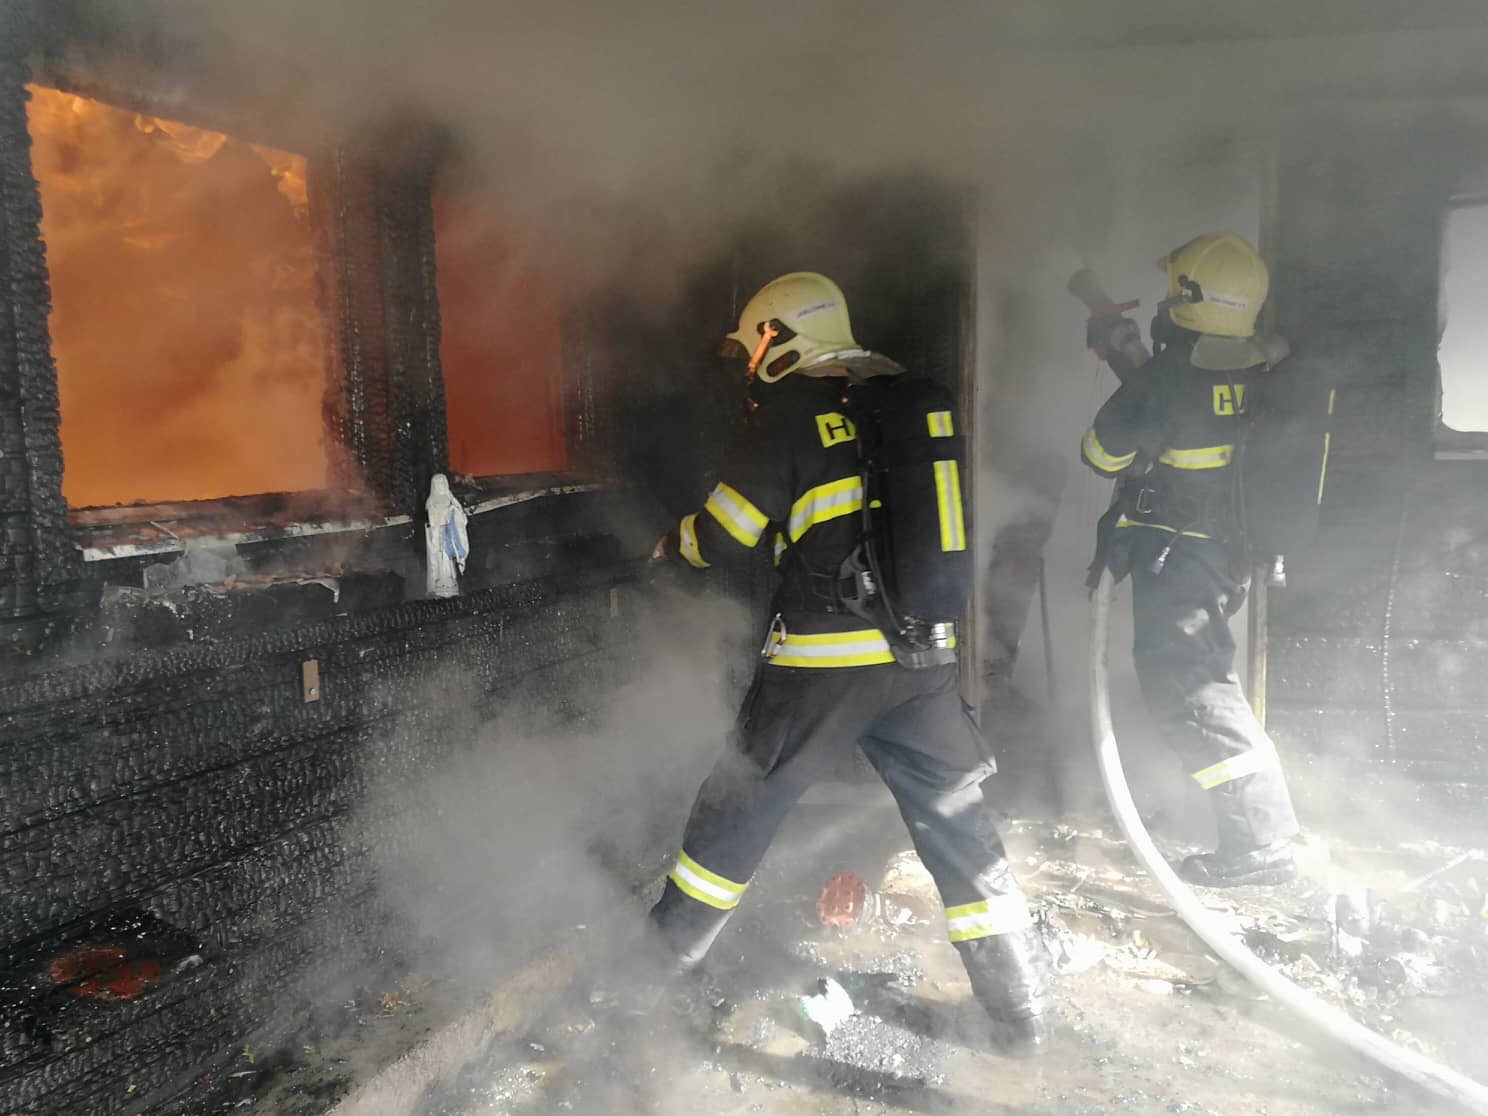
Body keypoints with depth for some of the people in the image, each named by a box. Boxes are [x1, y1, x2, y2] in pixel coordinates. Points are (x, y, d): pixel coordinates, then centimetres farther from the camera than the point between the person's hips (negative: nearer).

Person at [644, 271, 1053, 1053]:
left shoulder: (792, 410, -6)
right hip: (925, 650, 5)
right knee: (955, 819, 13)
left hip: (826, 656, -5)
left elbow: (724, 534, -3)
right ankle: (1022, 1012, 19)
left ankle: (668, 951, 31)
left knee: (741, 804, 13)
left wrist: (669, 548, 17)